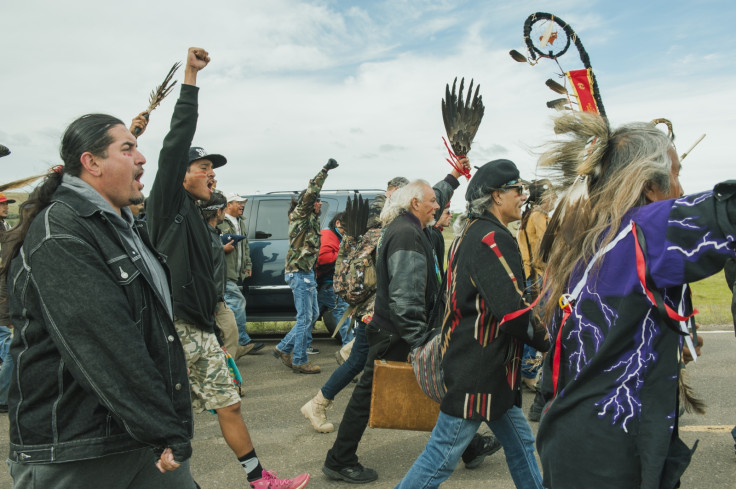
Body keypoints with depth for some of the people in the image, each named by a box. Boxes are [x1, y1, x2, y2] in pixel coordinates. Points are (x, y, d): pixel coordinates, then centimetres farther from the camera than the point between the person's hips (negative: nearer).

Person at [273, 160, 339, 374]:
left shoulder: (311, 218, 17)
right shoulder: (299, 215, -9)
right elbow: (310, 193, -20)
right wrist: (325, 170, -21)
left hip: (307, 272, 10)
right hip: (299, 272, -10)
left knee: (312, 314, 14)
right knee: (305, 317, -5)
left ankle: (284, 348, 21)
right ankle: (299, 361, 4)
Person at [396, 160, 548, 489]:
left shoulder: (469, 234, 13)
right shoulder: (493, 239, -19)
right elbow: (514, 313, -24)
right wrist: (549, 340, -7)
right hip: (477, 371, -11)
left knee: (520, 443, 19)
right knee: (443, 454, 0)